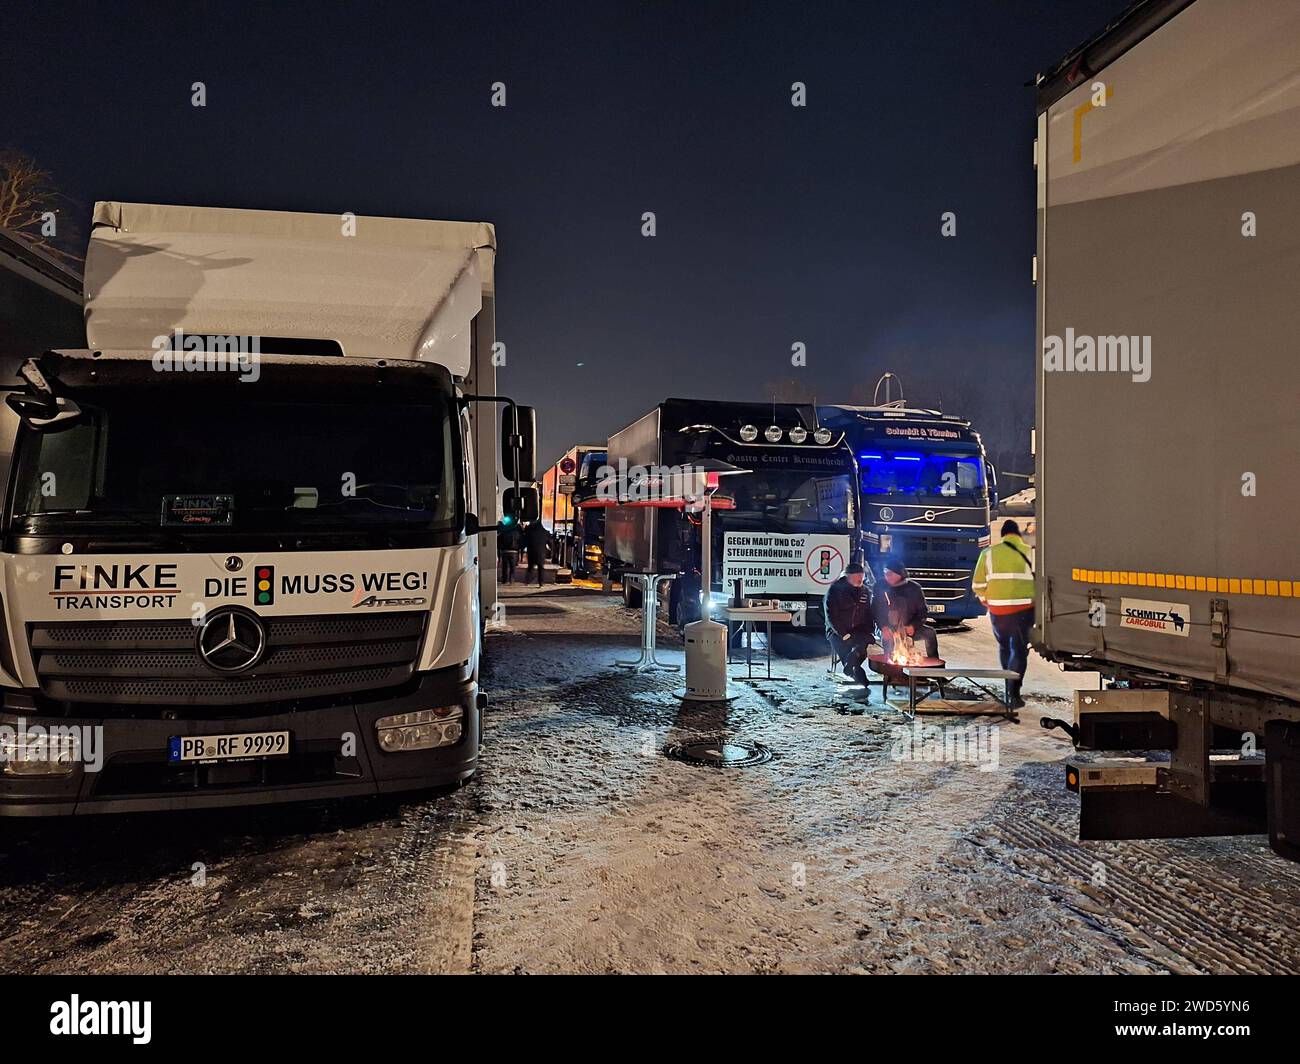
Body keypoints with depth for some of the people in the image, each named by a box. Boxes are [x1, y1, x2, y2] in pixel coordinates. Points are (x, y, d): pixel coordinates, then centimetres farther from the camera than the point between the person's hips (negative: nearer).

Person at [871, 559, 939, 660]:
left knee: (930, 633, -22)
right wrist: (883, 627, -13)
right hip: (888, 632, 0)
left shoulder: (914, 588, -1)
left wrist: (913, 626, -16)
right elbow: (874, 610, 3)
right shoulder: (881, 587, -1)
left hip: (909, 629, 0)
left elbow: (923, 611, 3)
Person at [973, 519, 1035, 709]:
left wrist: (986, 600, 19)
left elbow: (978, 584, 2)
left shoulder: (989, 553, 2)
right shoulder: (1029, 553, -2)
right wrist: (1035, 600, 13)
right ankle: (1013, 694, -1)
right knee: (1019, 650, 6)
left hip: (997, 609, 2)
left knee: (1004, 647, 21)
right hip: (1023, 608, -2)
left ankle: (1009, 688, 29)